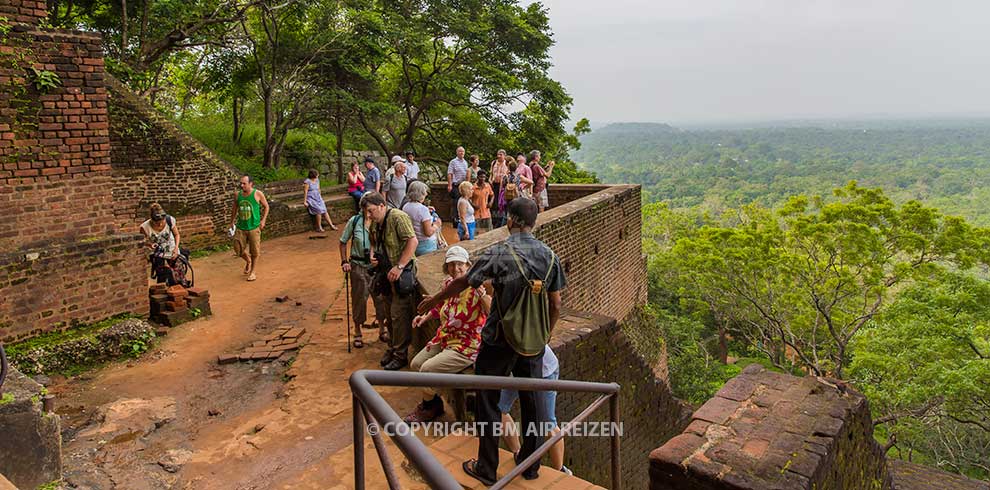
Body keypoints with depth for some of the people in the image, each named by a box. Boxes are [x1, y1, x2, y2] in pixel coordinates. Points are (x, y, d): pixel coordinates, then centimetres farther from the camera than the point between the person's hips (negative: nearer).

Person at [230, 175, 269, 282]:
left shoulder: (258, 194, -8)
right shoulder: (237, 195, 0)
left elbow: (266, 206, 3)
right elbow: (235, 209, 15)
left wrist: (263, 220, -4)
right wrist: (232, 222, 13)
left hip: (254, 227, -3)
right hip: (241, 227, 3)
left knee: (254, 251, 4)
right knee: (238, 249, 4)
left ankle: (252, 272, 21)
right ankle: (248, 261, 36)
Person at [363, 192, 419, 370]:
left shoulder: (397, 217, -14)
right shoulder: (380, 224, 15)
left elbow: (413, 241, -24)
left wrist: (399, 267, -25)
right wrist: (374, 257, 6)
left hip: (402, 274, -9)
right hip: (389, 274, 9)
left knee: (399, 315, -5)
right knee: (391, 314, 16)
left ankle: (401, 355, 5)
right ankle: (392, 348, 29)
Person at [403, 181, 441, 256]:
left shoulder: (405, 207, 2)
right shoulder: (423, 209, -20)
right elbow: (429, 232, -22)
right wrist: (436, 225, -5)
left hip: (411, 244, 7)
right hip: (426, 246, -7)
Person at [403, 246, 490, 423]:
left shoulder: (475, 288, -21)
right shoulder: (448, 283, 1)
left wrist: (482, 292, -45)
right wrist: (425, 317, 7)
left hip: (467, 347, -8)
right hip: (445, 339, 9)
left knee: (427, 368, -15)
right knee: (415, 364, 12)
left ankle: (429, 407, 14)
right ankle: (433, 401, 34)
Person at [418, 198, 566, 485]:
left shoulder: (498, 254, -15)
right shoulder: (549, 255, -3)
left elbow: (462, 283, -4)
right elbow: (555, 305, 3)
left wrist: (433, 301, 12)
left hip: (499, 341, -4)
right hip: (534, 343, 4)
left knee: (488, 402, 10)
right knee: (531, 401, 17)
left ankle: (486, 469, 20)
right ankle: (530, 465, 31)